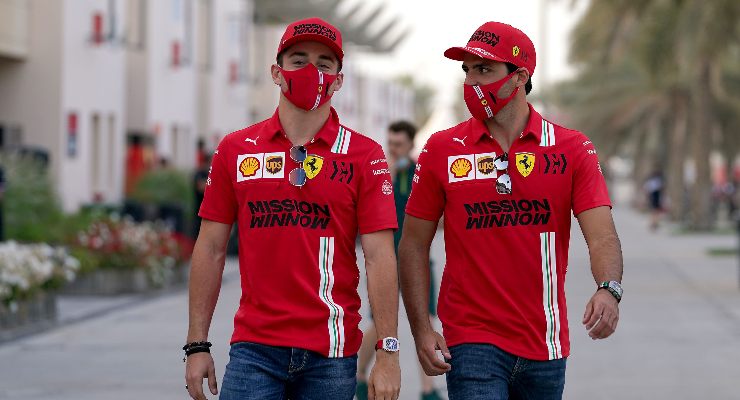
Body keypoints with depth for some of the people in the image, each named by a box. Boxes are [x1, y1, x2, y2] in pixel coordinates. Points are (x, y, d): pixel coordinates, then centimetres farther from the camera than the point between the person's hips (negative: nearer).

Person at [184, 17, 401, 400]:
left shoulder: (364, 156, 1)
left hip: (331, 354, -1)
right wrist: (197, 345, 4)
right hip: (255, 350, 1)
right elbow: (211, 249, 8)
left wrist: (388, 354, -10)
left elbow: (379, 256, -4)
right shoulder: (236, 150, 7)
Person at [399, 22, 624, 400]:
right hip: (472, 342, -2)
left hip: (545, 347, 2)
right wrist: (421, 331, -5)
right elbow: (413, 245, 4)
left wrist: (608, 289, -29)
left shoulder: (571, 148, 1)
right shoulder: (442, 149, 1)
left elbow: (601, 235, -8)